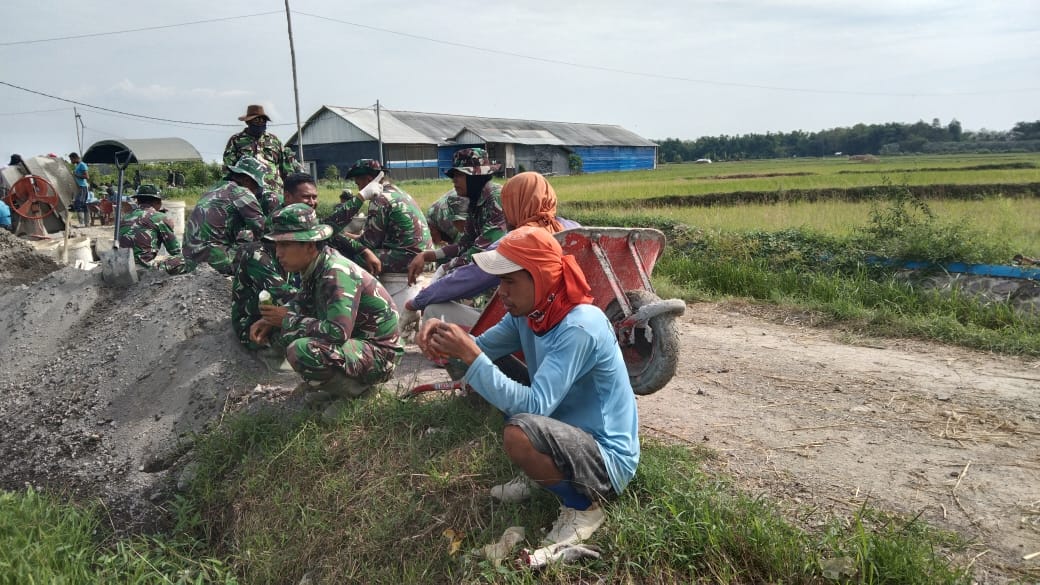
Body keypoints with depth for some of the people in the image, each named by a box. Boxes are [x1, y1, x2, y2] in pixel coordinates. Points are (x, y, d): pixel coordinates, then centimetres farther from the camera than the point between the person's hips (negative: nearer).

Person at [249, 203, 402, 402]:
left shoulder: (337, 274, -26)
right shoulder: (313, 266, -1)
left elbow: (338, 332, -35)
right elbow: (302, 302, 17)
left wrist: (288, 320, -21)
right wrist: (270, 321, -2)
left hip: (378, 355, -9)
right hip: (353, 339, 9)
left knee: (301, 351, -30)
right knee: (279, 331, 4)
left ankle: (355, 385, -5)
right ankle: (333, 379, 11)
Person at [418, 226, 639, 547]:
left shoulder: (579, 327, -29)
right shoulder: (528, 312, -3)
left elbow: (535, 406, -35)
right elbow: (483, 347, 2)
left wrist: (471, 356, -33)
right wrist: (445, 334, -20)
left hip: (609, 457, -9)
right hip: (571, 431, 9)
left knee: (518, 433, -33)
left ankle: (584, 506, -6)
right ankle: (540, 475, 17)